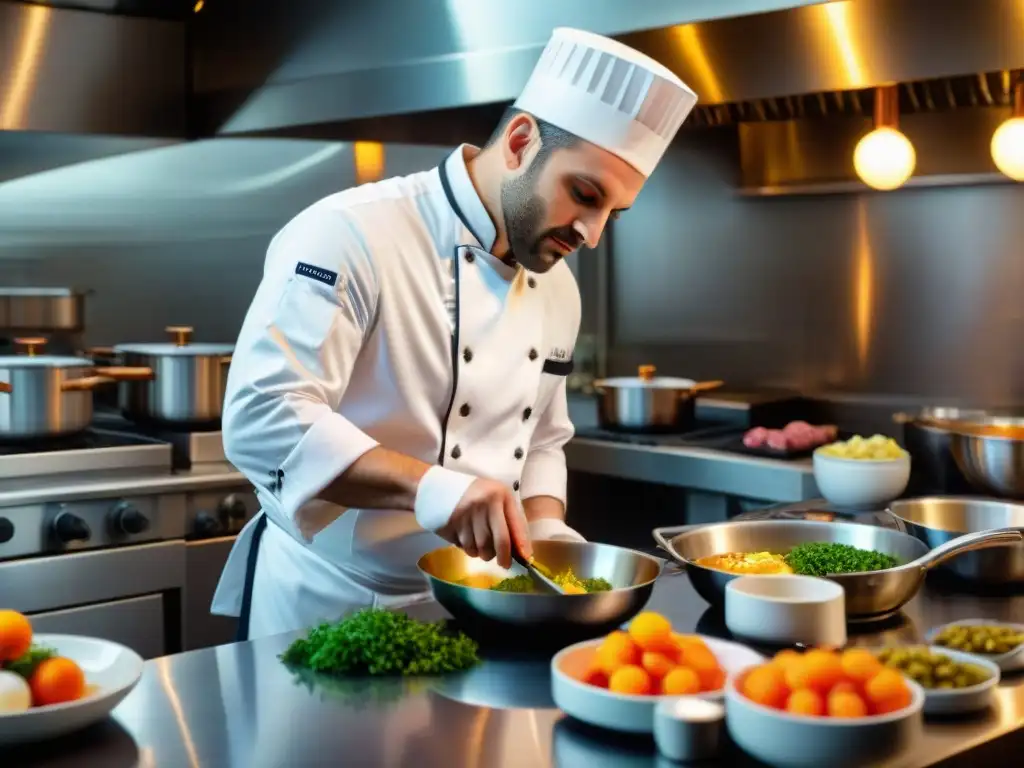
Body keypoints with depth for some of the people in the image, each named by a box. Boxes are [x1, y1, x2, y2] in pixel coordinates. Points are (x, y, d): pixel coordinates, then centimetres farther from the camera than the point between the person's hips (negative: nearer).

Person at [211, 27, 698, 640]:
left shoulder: (557, 288, 4)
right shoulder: (351, 235, -20)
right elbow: (261, 418, -28)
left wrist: (544, 533, -4)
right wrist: (427, 487, -37)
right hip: (324, 604, -6)